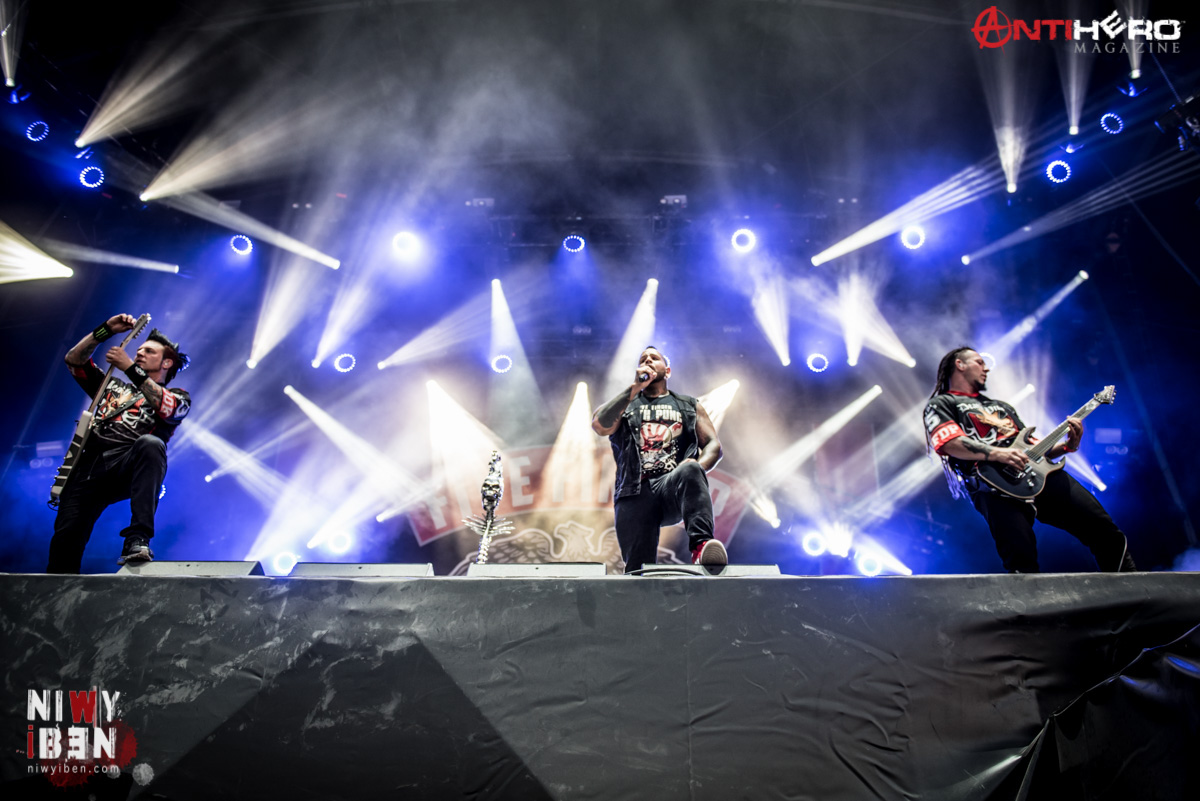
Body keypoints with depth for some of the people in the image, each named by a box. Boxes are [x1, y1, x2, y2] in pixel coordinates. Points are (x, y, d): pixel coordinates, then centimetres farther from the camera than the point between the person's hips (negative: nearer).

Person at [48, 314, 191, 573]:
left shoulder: (178, 397, 21)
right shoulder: (114, 387, 35)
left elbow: (166, 408, -4)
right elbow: (74, 359, 30)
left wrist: (131, 367, -7)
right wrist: (106, 330, 21)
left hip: (128, 465, -4)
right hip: (89, 466, 4)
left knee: (150, 443, -39)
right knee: (65, 538, -16)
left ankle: (137, 539, -43)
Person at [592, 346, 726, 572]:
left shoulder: (689, 406, 27)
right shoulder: (625, 404, 25)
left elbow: (714, 445, 15)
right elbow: (600, 426, 2)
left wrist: (699, 466, -9)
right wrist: (635, 388, 0)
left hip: (674, 486, -1)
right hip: (635, 494, 1)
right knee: (637, 569, -19)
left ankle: (701, 545, -53)